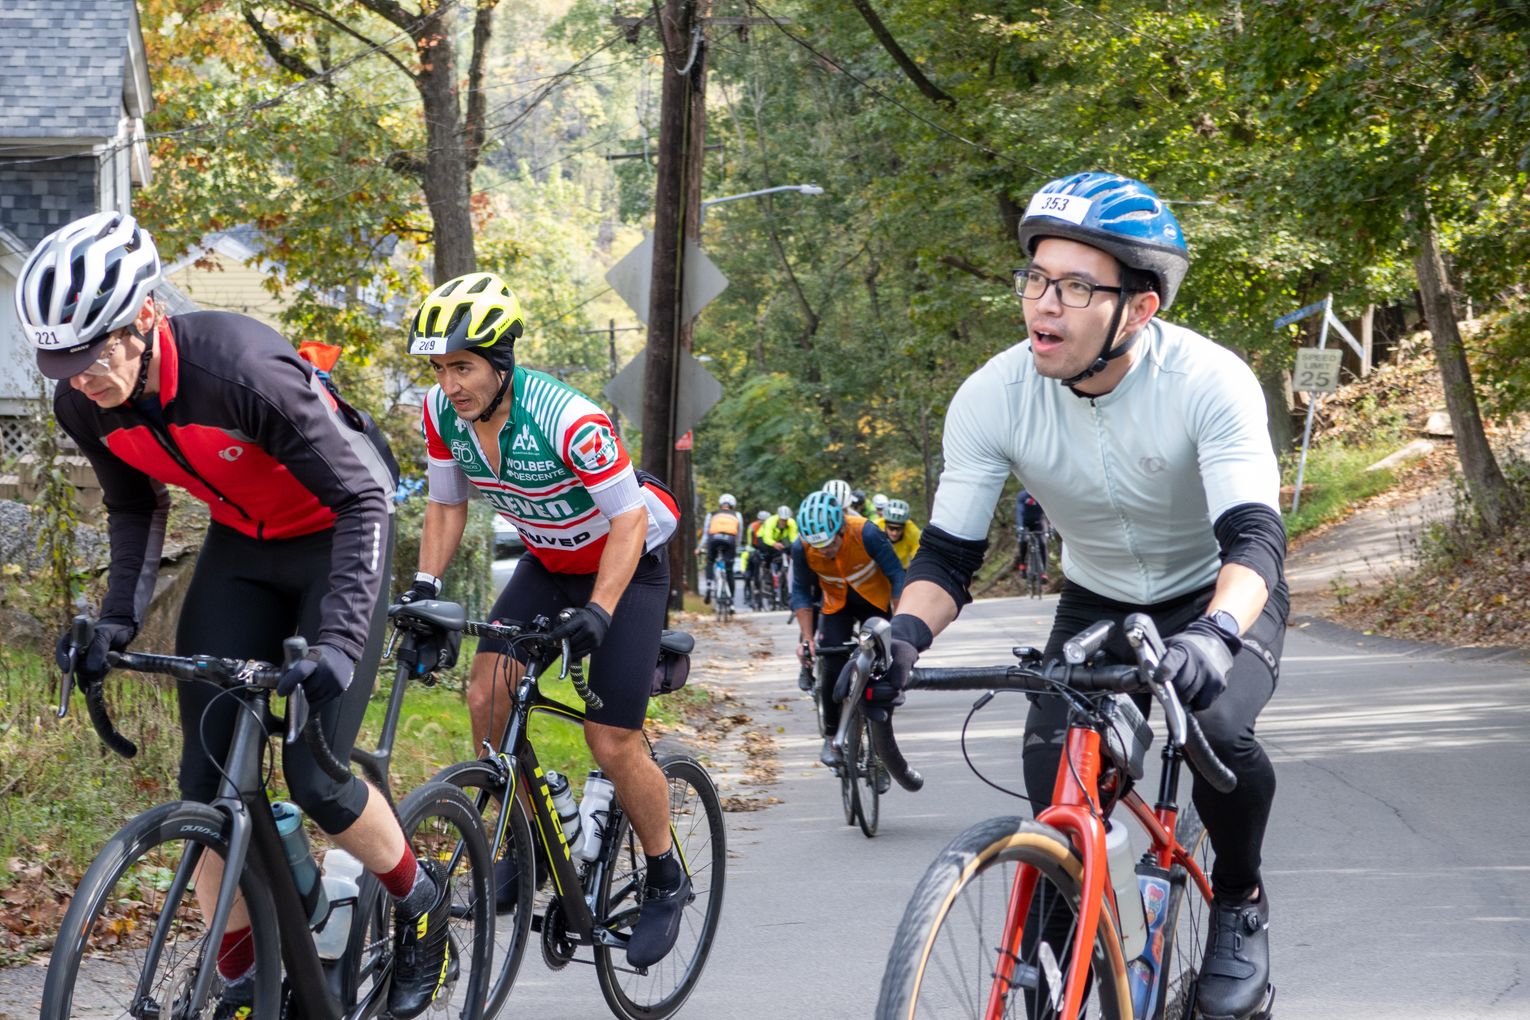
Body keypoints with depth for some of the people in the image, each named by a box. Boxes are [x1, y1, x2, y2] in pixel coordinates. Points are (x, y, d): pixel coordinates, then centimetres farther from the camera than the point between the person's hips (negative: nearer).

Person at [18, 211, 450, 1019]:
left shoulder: (241, 370, -36)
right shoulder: (84, 405, -16)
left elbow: (364, 500, -30)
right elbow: (135, 509, 4)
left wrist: (338, 644, -38)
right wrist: (118, 618, -11)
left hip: (335, 534, -6)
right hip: (240, 545, 6)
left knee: (314, 777, -12)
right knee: (205, 774, -3)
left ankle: (422, 903, 15)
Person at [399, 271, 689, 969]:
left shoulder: (567, 419, -34)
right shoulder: (443, 413, -15)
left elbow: (629, 518, -27)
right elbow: (447, 504, 0)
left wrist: (599, 611, -36)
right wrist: (425, 584, -13)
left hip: (628, 562, -6)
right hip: (548, 564, 6)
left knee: (612, 743, -8)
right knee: (487, 695, -13)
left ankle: (666, 878, 15)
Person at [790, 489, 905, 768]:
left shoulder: (867, 534, -35)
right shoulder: (802, 548, -27)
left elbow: (897, 578, -28)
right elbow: (800, 593, -13)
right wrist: (807, 638, -20)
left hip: (875, 601, -1)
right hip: (837, 604, 1)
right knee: (833, 669, -13)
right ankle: (831, 736, 4)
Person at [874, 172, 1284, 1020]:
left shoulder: (1209, 381, -31)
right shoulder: (992, 397, -22)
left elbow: (1254, 538, -40)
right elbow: (947, 554, -18)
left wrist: (1213, 637, -61)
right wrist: (903, 636, -40)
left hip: (1218, 598, -3)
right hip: (1097, 602, 3)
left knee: (1219, 729, -31)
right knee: (1052, 776, -21)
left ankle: (1239, 904, -1)